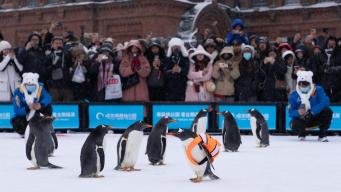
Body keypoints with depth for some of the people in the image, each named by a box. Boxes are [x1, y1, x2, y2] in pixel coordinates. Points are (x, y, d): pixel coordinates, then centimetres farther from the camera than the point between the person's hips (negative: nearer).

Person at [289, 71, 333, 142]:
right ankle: (302, 134, 8)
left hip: (316, 117, 0)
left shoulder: (318, 90, -11)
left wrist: (312, 112, -36)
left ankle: (322, 135, -9)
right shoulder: (294, 95, -7)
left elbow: (325, 102, -27)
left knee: (327, 111, -28)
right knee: (295, 124, -32)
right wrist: (298, 112, -36)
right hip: (302, 120, 0)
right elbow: (291, 112, -11)